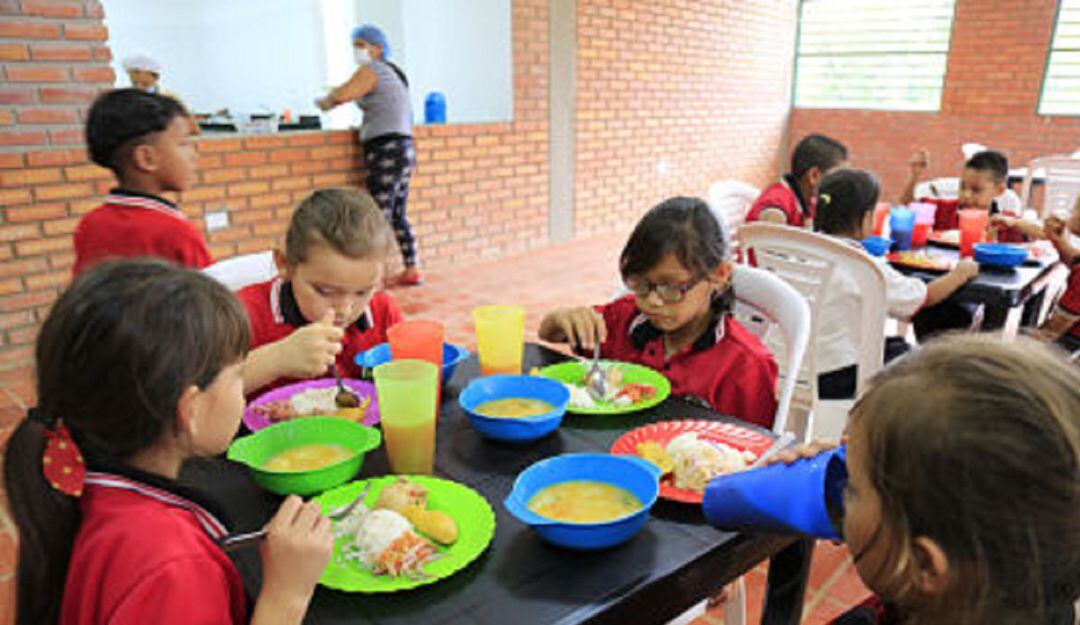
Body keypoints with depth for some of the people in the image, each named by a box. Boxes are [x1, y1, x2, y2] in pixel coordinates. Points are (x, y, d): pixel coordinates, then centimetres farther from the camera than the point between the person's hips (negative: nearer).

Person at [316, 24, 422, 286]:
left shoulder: (371, 70, -6)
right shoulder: (394, 72, 22)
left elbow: (342, 94, -19)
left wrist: (327, 101, -1)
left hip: (386, 150, -10)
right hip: (404, 149, 10)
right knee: (398, 216, 13)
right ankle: (412, 270, 17)